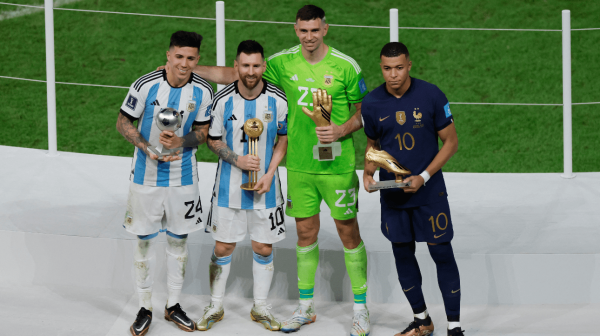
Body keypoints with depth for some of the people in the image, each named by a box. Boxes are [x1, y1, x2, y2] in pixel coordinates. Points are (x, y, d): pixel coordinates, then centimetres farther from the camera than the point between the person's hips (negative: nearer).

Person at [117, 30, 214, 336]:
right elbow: (123, 122, -5)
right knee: (144, 241, 4)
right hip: (146, 177, -2)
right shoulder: (146, 85, -15)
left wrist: (181, 141, -19)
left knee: (178, 240, 11)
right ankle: (144, 308, 17)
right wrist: (147, 149, -20)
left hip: (183, 178, 2)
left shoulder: (203, 91, -8)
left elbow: (202, 131, 2)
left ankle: (173, 305, 25)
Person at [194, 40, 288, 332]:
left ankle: (260, 308, 22)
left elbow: (285, 138, 4)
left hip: (265, 187, 1)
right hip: (229, 187, -1)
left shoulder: (279, 100, -8)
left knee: (263, 248, 7)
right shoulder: (223, 100, -9)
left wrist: (269, 174, -7)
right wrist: (237, 160, -14)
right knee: (223, 247, 5)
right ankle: (215, 307, 20)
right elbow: (213, 140, 3)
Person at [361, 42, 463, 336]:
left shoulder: (431, 95, -11)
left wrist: (424, 177, -14)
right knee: (402, 253, 10)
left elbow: (451, 141, -5)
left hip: (429, 190, -3)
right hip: (391, 193, 3)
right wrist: (368, 171, -7)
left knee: (442, 254, -3)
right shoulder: (372, 103, -3)